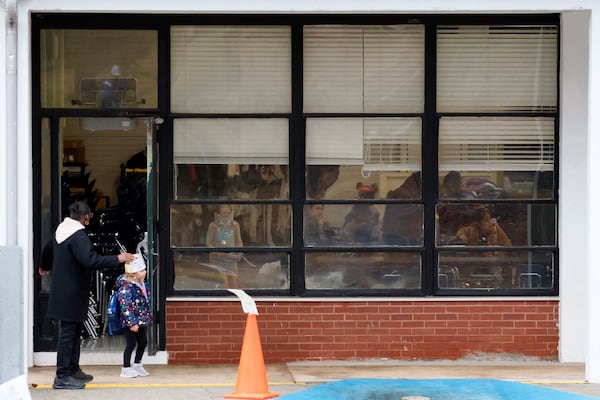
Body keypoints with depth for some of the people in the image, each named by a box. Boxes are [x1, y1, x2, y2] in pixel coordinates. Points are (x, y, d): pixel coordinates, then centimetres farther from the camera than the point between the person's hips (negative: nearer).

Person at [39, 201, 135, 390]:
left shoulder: (61, 231, 10)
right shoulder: (79, 236, -20)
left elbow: (48, 249, 29)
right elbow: (91, 260, -32)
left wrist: (44, 267, 50)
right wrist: (117, 259, -24)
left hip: (61, 291, 10)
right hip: (71, 294, -10)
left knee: (74, 331, 19)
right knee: (68, 333, -6)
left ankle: (73, 370, 28)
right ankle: (62, 377, -4)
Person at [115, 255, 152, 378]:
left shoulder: (144, 285, 6)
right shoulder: (126, 288, -21)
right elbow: (126, 308, -23)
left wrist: (149, 317, 20)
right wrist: (132, 323, -25)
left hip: (142, 321, 8)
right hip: (131, 323, -8)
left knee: (143, 343, 14)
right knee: (131, 344, -1)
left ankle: (137, 365, 30)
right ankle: (126, 368, 9)